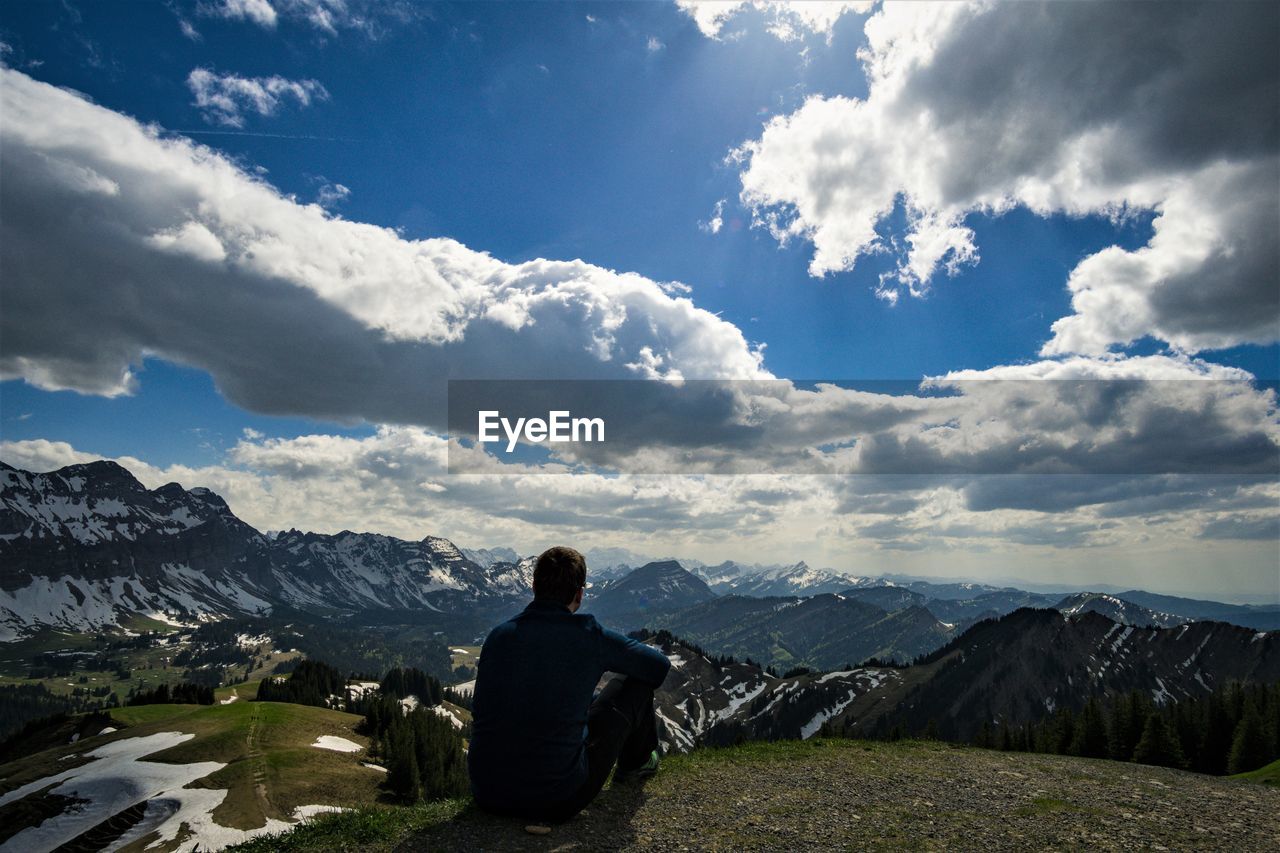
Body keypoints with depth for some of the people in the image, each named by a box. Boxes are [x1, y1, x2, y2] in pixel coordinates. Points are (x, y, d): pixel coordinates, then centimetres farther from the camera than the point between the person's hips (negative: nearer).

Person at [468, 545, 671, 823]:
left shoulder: (498, 635, 1)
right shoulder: (589, 635, -11)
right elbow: (660, 665, 5)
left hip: (487, 797, 5)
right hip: (556, 802, -5)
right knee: (633, 684, 11)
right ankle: (635, 763, 39)